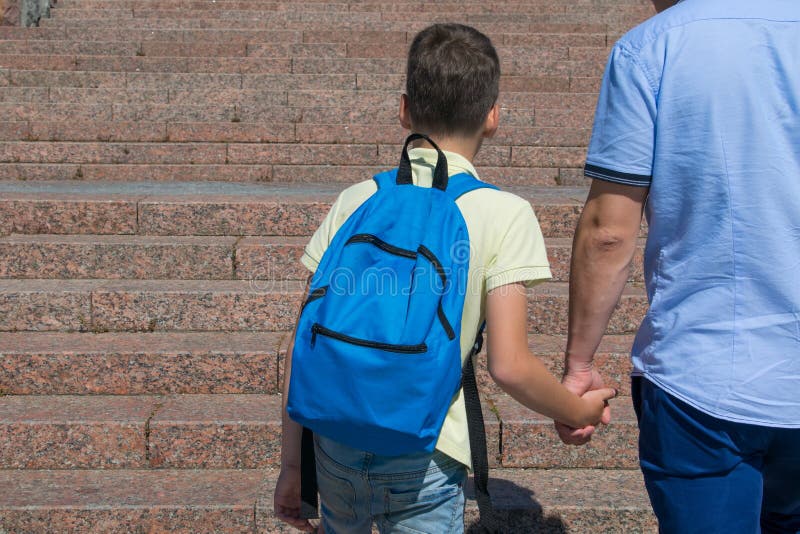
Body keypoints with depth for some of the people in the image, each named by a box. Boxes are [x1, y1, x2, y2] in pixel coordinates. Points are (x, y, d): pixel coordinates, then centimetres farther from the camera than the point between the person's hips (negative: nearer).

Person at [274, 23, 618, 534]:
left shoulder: (357, 199, 2)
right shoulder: (506, 214, -7)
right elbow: (510, 367, -14)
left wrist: (293, 461, 11)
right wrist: (578, 412, 6)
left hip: (337, 440, 4)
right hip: (422, 456, -3)